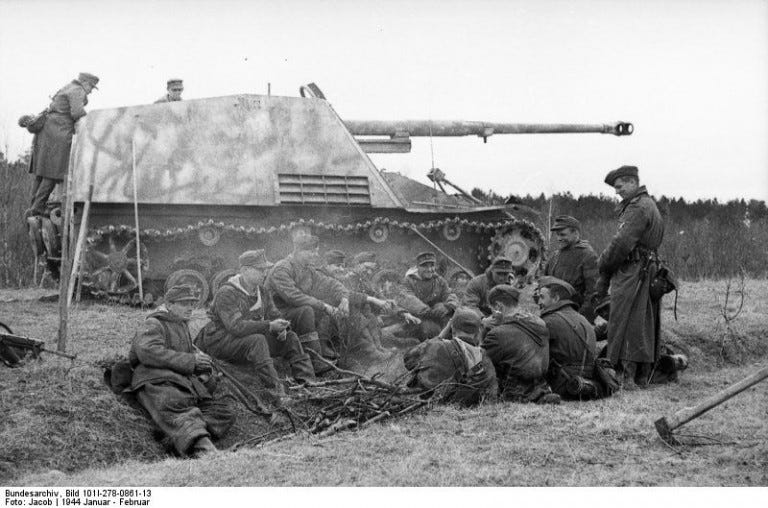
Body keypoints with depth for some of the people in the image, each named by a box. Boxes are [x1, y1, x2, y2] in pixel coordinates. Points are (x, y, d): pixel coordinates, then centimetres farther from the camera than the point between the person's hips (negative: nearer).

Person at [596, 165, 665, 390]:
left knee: (627, 323, -8)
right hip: (647, 270, 10)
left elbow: (622, 243, -21)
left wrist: (603, 264, -6)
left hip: (632, 272, -10)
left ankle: (628, 377, -10)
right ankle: (643, 375, 16)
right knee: (645, 323, 11)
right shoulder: (649, 205, 19)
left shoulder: (638, 208, -14)